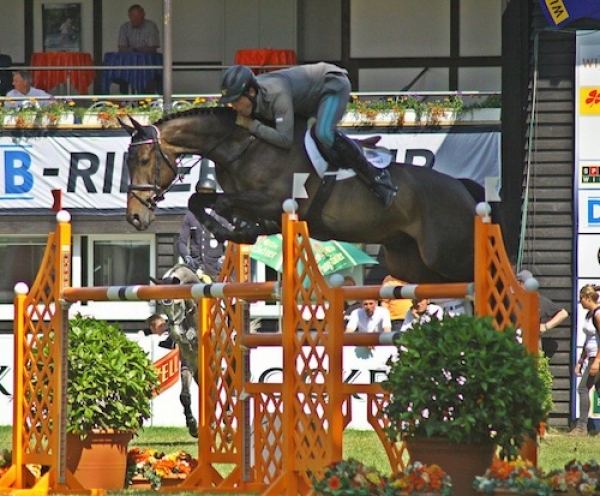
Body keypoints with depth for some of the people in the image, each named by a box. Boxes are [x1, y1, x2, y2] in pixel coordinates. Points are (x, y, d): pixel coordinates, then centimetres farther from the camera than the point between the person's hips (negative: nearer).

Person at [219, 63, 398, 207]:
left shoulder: (276, 94, -39)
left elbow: (285, 139, -42)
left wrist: (252, 125, -35)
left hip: (333, 83, -10)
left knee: (324, 133, -29)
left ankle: (377, 178, -21)